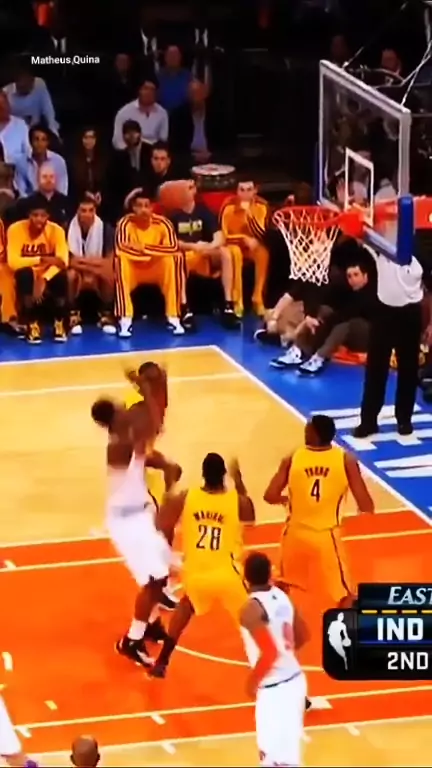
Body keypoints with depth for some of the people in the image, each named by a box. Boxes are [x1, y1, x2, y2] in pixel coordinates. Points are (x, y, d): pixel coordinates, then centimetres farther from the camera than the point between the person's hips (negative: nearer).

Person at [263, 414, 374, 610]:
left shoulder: (292, 459, -6)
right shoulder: (346, 460, -10)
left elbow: (270, 496, -9)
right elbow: (366, 507, -12)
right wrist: (364, 507, 12)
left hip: (296, 533, 3)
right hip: (326, 536, -3)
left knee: (284, 585, 27)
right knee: (345, 597, 5)